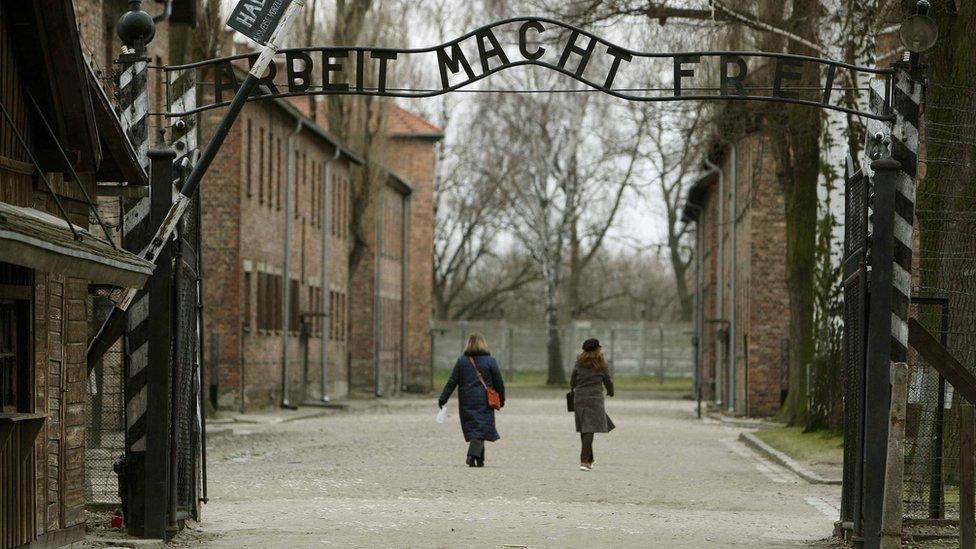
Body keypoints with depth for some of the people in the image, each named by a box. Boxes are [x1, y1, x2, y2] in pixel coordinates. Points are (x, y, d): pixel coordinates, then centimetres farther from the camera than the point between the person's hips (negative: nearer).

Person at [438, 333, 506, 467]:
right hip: (483, 402, -2)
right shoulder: (490, 361, -3)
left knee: (471, 429, 11)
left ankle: (479, 459, 16)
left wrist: (442, 399, 2)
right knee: (480, 429, -3)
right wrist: (501, 400, 14)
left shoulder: (461, 361, 2)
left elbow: (452, 382, 0)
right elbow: (499, 383, 1)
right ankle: (473, 455, -22)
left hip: (466, 403, 2)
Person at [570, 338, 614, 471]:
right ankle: (584, 460, -16)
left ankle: (589, 460, 22)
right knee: (590, 430, -6)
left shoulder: (579, 363, 5)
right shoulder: (601, 365, -1)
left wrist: (573, 390, 29)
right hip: (594, 398, -3)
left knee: (584, 430, 12)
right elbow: (608, 381, 7)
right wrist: (610, 392, 28)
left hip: (579, 397, 3)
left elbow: (572, 381, 7)